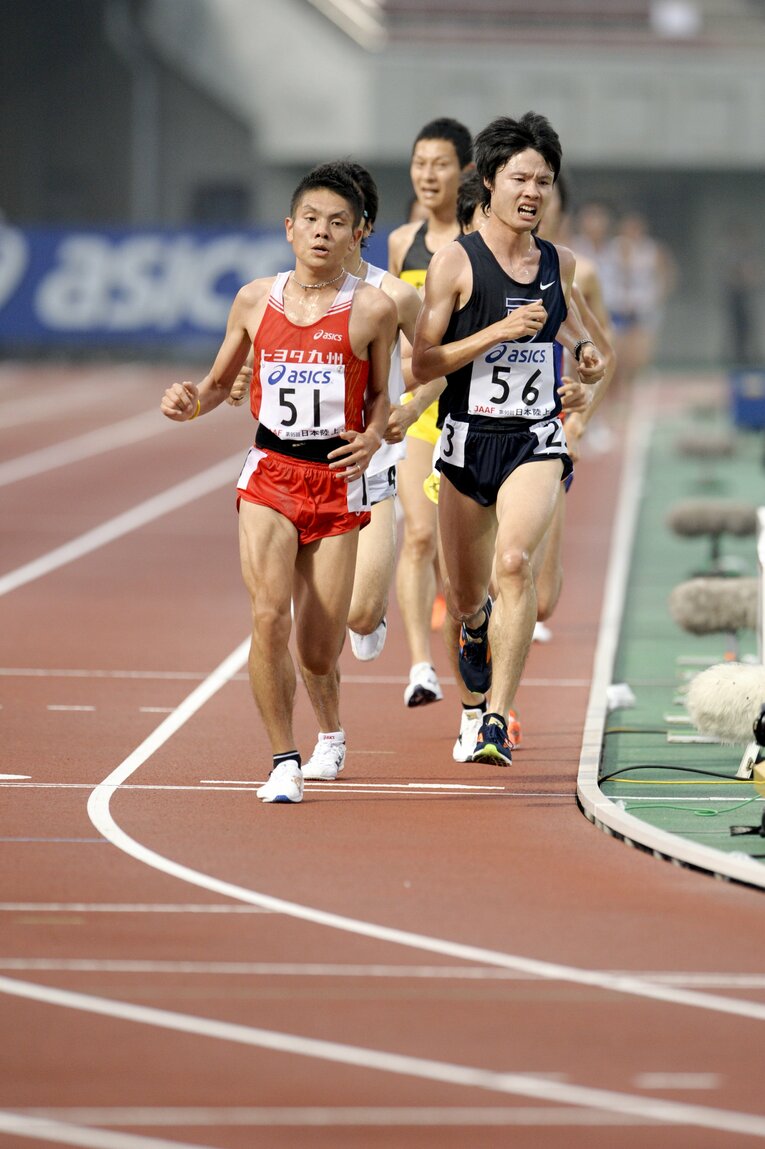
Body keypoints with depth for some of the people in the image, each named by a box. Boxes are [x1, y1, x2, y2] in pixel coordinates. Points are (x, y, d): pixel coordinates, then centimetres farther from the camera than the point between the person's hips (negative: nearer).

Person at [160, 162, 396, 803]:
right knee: (269, 614, -20)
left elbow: (381, 395, 9)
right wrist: (191, 403, -5)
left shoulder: (372, 310, -2)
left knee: (318, 651, 2)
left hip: (337, 480, -1)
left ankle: (330, 726, 38)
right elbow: (222, 381, 16)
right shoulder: (255, 301, 4)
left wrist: (373, 439, -11)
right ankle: (285, 762, -10)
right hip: (270, 474, 1)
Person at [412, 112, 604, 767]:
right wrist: (501, 331, -19)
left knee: (514, 561, -26)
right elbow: (422, 364, -11)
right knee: (464, 598, 13)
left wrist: (583, 347, 6)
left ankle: (498, 721, -25)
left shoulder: (559, 263, 5)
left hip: (536, 439, 1)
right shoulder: (455, 263, -8)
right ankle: (477, 626, 54)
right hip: (468, 439, -1)